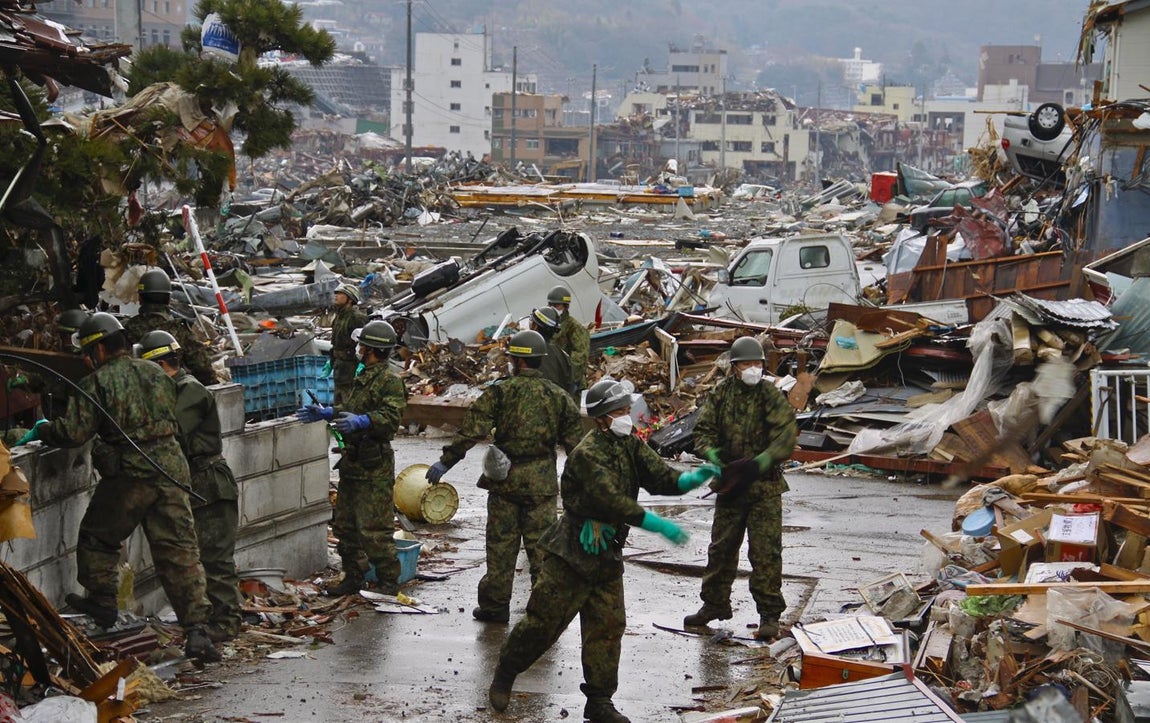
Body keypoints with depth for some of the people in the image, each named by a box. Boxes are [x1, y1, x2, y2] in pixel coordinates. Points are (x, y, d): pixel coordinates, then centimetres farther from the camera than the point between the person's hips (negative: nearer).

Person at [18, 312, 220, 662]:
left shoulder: (97, 383, -5)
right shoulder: (156, 373, 13)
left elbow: (74, 432, -10)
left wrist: (42, 431, 8)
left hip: (129, 475, -5)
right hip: (171, 470, 5)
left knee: (97, 537, 20)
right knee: (179, 550, 2)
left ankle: (101, 600, 28)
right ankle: (196, 630, -4)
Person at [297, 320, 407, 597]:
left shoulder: (390, 381, -15)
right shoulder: (363, 377, 17)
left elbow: (391, 416, -28)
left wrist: (361, 421, -40)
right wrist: (324, 413, 23)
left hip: (374, 469, -10)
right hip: (352, 463, 10)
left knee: (373, 529, -8)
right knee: (345, 524, 16)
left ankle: (389, 581, 1)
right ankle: (353, 577, 26)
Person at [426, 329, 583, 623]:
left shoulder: (500, 392, -7)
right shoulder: (558, 397, 3)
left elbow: (472, 431, -13)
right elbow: (575, 440, 8)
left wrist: (445, 461, -8)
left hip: (504, 479, -2)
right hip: (542, 482, 2)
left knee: (501, 543, 7)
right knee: (541, 544, 8)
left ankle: (495, 605, 13)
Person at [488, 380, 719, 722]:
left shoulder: (630, 446, 5)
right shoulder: (588, 455, -21)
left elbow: (661, 478, -1)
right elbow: (613, 502, -29)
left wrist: (693, 478, -22)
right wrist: (660, 526, -30)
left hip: (606, 555, 7)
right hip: (572, 553, -7)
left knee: (608, 626, 5)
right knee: (543, 621, 0)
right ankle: (504, 676, 21)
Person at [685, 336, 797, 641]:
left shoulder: (771, 396, -6)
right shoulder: (721, 394, 3)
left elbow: (786, 435, -13)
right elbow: (703, 428, 3)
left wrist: (767, 459, -30)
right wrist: (710, 450, -19)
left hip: (764, 487, -4)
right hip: (729, 484, 4)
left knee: (766, 551, -5)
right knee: (721, 547, 13)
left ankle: (770, 614, 3)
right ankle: (715, 603, 28)